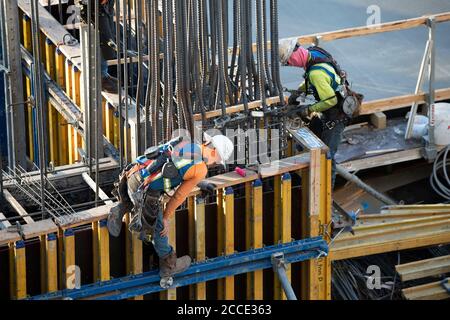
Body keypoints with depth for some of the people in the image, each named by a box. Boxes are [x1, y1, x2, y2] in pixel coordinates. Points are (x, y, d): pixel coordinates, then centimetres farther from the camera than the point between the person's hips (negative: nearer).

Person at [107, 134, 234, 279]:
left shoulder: (185, 144, 14)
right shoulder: (200, 170, -7)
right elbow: (180, 195, 0)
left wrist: (200, 183, 40)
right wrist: (167, 217, 12)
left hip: (131, 174, 6)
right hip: (144, 192, -6)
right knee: (159, 228, 17)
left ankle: (120, 210, 17)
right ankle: (169, 265, 35)